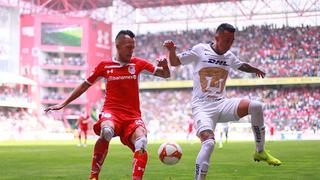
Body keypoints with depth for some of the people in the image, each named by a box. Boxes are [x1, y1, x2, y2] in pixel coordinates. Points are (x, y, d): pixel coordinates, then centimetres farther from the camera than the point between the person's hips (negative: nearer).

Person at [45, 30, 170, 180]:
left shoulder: (138, 64, 10)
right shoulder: (104, 66, 8)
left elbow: (165, 75, 13)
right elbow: (85, 85, 19)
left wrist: (164, 66, -11)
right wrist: (63, 104, 20)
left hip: (133, 116, 2)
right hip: (111, 111, -1)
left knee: (141, 142, -30)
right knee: (107, 131, -37)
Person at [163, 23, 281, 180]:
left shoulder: (229, 56, 11)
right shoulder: (200, 50, -3)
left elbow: (241, 66, 35)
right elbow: (174, 62, 1)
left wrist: (255, 69, 26)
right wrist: (171, 50, -16)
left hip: (222, 104, 5)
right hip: (201, 107, -5)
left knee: (256, 106, -17)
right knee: (209, 143, -29)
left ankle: (260, 152, 0)